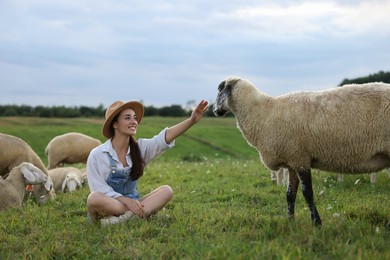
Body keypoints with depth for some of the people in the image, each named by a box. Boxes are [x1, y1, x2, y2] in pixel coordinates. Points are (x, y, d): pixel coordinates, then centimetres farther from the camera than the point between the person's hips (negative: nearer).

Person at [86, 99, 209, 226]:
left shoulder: (140, 148, 1)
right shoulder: (97, 155, -9)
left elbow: (165, 137, -15)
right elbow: (99, 188, -12)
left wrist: (191, 120, -30)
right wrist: (127, 201, -25)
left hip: (131, 202, 4)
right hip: (109, 206, -4)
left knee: (166, 190, -17)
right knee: (94, 198, -37)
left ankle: (125, 217, -32)